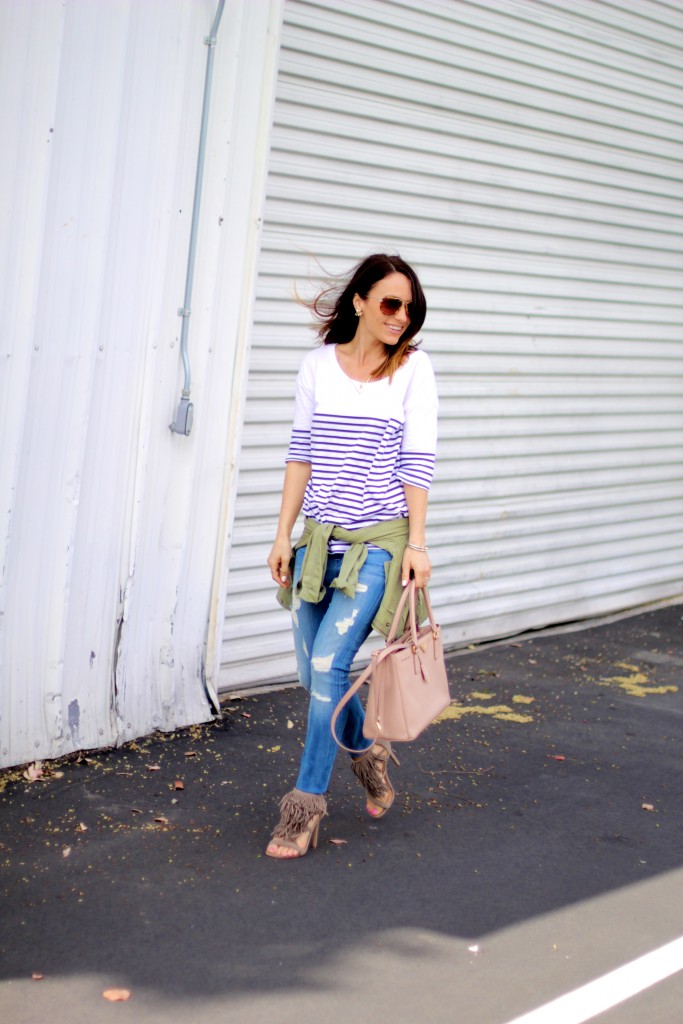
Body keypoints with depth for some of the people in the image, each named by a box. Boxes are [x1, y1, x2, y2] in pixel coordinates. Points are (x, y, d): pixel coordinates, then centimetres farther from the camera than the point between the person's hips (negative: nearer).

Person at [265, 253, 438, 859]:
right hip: (319, 538, 4)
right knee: (314, 673, 10)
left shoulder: (413, 368, -2)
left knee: (328, 664, -13)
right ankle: (367, 754, 38)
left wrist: (417, 543, -8)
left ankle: (307, 804, -2)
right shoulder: (319, 366, 5)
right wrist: (284, 534, 6)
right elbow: (301, 454, 8)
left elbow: (418, 461, -4)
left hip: (378, 542, -4)